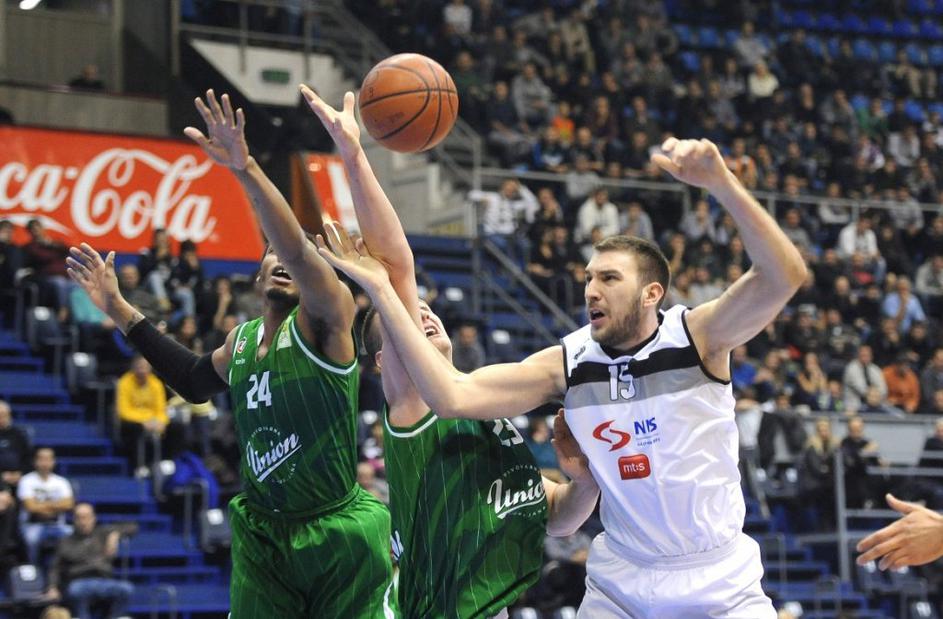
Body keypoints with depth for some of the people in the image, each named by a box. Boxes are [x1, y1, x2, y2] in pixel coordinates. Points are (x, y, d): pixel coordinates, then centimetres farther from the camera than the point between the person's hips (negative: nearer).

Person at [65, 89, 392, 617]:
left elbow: (301, 251, -29)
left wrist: (247, 170, -41)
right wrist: (119, 309, 27)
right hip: (260, 536, 6)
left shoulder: (325, 319, -9)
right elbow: (195, 380, 30)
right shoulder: (242, 340, 11)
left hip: (338, 538, -6)